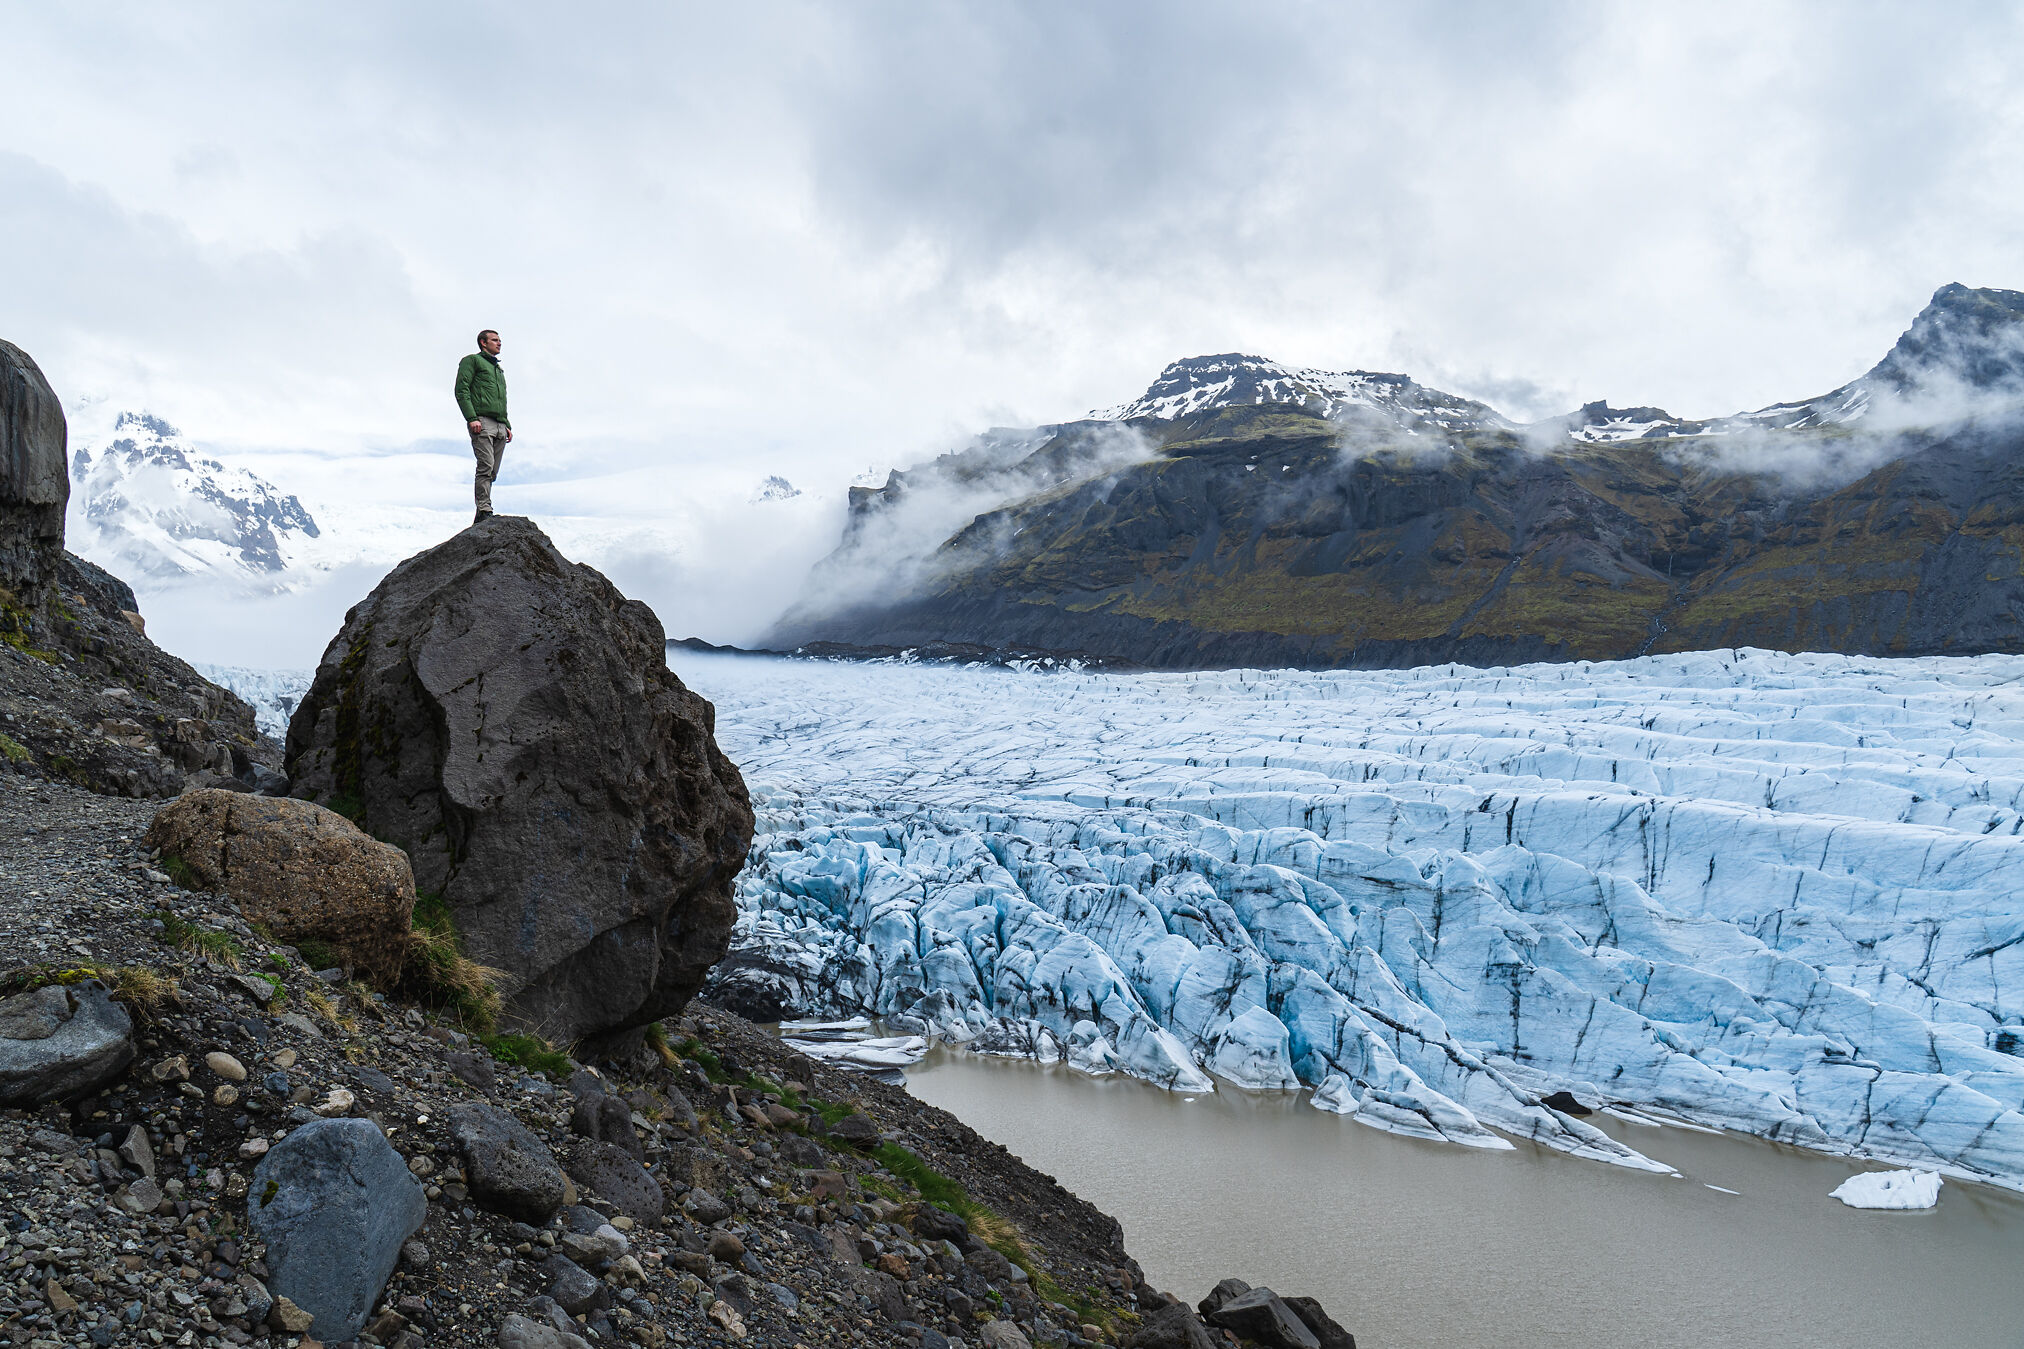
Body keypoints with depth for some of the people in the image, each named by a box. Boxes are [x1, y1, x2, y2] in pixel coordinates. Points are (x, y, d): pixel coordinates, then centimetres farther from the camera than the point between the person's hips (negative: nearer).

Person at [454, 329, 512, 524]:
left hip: (500, 426, 7)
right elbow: (461, 390, -5)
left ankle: (482, 517, 2)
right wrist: (472, 418, -16)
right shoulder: (472, 361, 7)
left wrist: (507, 425, 19)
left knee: (492, 471, 1)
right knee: (486, 467, -18)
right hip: (481, 423, -7)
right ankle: (484, 511, -22)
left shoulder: (498, 369, 31)